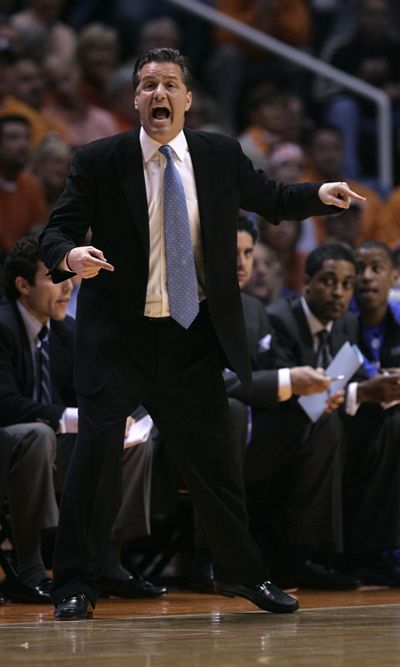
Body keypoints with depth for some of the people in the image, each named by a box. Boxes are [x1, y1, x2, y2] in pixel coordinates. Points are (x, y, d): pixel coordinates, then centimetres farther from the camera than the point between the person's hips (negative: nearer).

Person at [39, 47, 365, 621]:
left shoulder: (220, 155, 4)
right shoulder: (100, 162, -6)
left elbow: (269, 199, 19)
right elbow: (57, 231, -9)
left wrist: (318, 194, 1)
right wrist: (70, 256, -32)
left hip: (194, 338, 3)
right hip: (119, 340, -3)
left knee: (213, 455, 11)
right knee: (98, 447, -12)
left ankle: (241, 573, 30)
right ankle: (75, 585, -1)